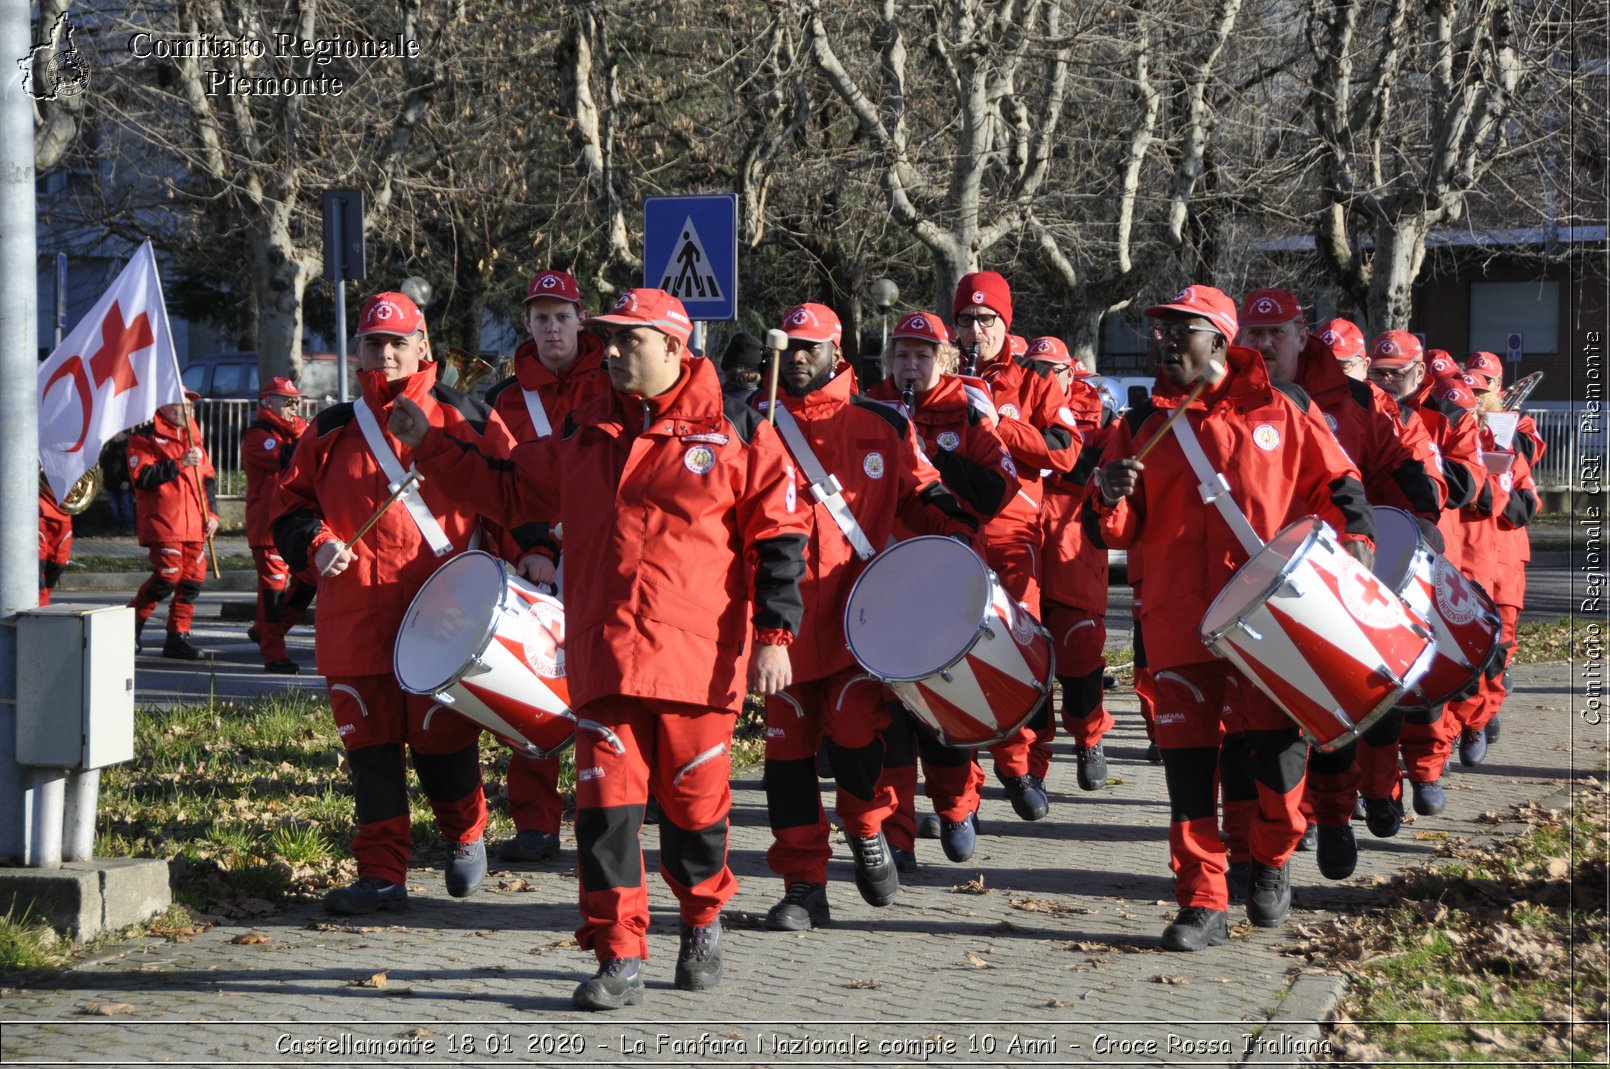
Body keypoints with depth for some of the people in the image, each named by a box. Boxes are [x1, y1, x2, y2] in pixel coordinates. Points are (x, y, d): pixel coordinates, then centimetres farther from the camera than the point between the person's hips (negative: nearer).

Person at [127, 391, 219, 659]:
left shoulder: (193, 435, 18)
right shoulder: (145, 436, -3)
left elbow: (208, 477, 21)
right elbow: (141, 477, -15)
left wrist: (212, 513, 10)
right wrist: (179, 464, -19)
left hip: (194, 525, 7)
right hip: (163, 523, -7)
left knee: (193, 579, 2)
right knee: (168, 575, -14)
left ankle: (177, 638, 9)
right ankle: (131, 624, 7)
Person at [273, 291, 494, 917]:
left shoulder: (459, 418, 6)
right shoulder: (333, 431, 13)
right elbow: (290, 505, 17)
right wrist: (314, 542, -2)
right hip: (354, 618, 3)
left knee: (440, 737, -1)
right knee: (369, 742, 1)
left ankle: (466, 836, 26)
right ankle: (382, 874, 7)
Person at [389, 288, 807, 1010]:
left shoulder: (737, 434, 0)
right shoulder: (584, 436, 13)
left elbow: (779, 538, 0)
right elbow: (507, 491, 24)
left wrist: (774, 636, -7)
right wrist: (430, 446, 16)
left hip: (700, 657, -3)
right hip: (605, 656, 3)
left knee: (693, 802, 7)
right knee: (606, 804, -4)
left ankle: (702, 926, 32)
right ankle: (619, 961, 1)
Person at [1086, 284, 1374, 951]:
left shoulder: (1280, 407, 5)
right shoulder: (1143, 425, 10)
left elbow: (1336, 479, 13)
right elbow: (1116, 533, 9)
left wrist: (1353, 533, -5)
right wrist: (1108, 497, -13)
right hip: (1180, 617, 2)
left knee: (1277, 743, -7)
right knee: (1188, 755, 0)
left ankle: (1272, 861, 22)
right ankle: (1203, 904, 7)